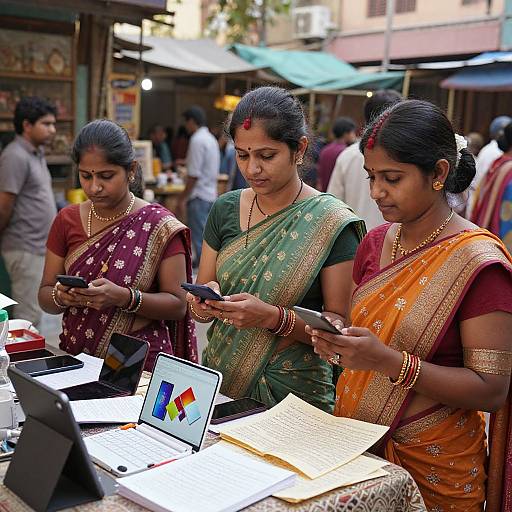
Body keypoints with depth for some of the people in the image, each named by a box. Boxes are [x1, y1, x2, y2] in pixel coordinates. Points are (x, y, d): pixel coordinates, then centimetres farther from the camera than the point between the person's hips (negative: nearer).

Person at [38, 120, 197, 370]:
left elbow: (178, 305, -5)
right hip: (74, 358, 4)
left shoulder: (160, 227, -5)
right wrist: (60, 296, -13)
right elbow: (44, 295, 9)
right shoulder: (67, 220, 6)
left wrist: (124, 298, -20)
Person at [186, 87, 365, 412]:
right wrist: (204, 303, -17)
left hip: (292, 393, -4)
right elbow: (200, 302, 5)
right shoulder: (226, 210, 1)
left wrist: (273, 318, -26)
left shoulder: (331, 223, -13)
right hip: (218, 382, 4)